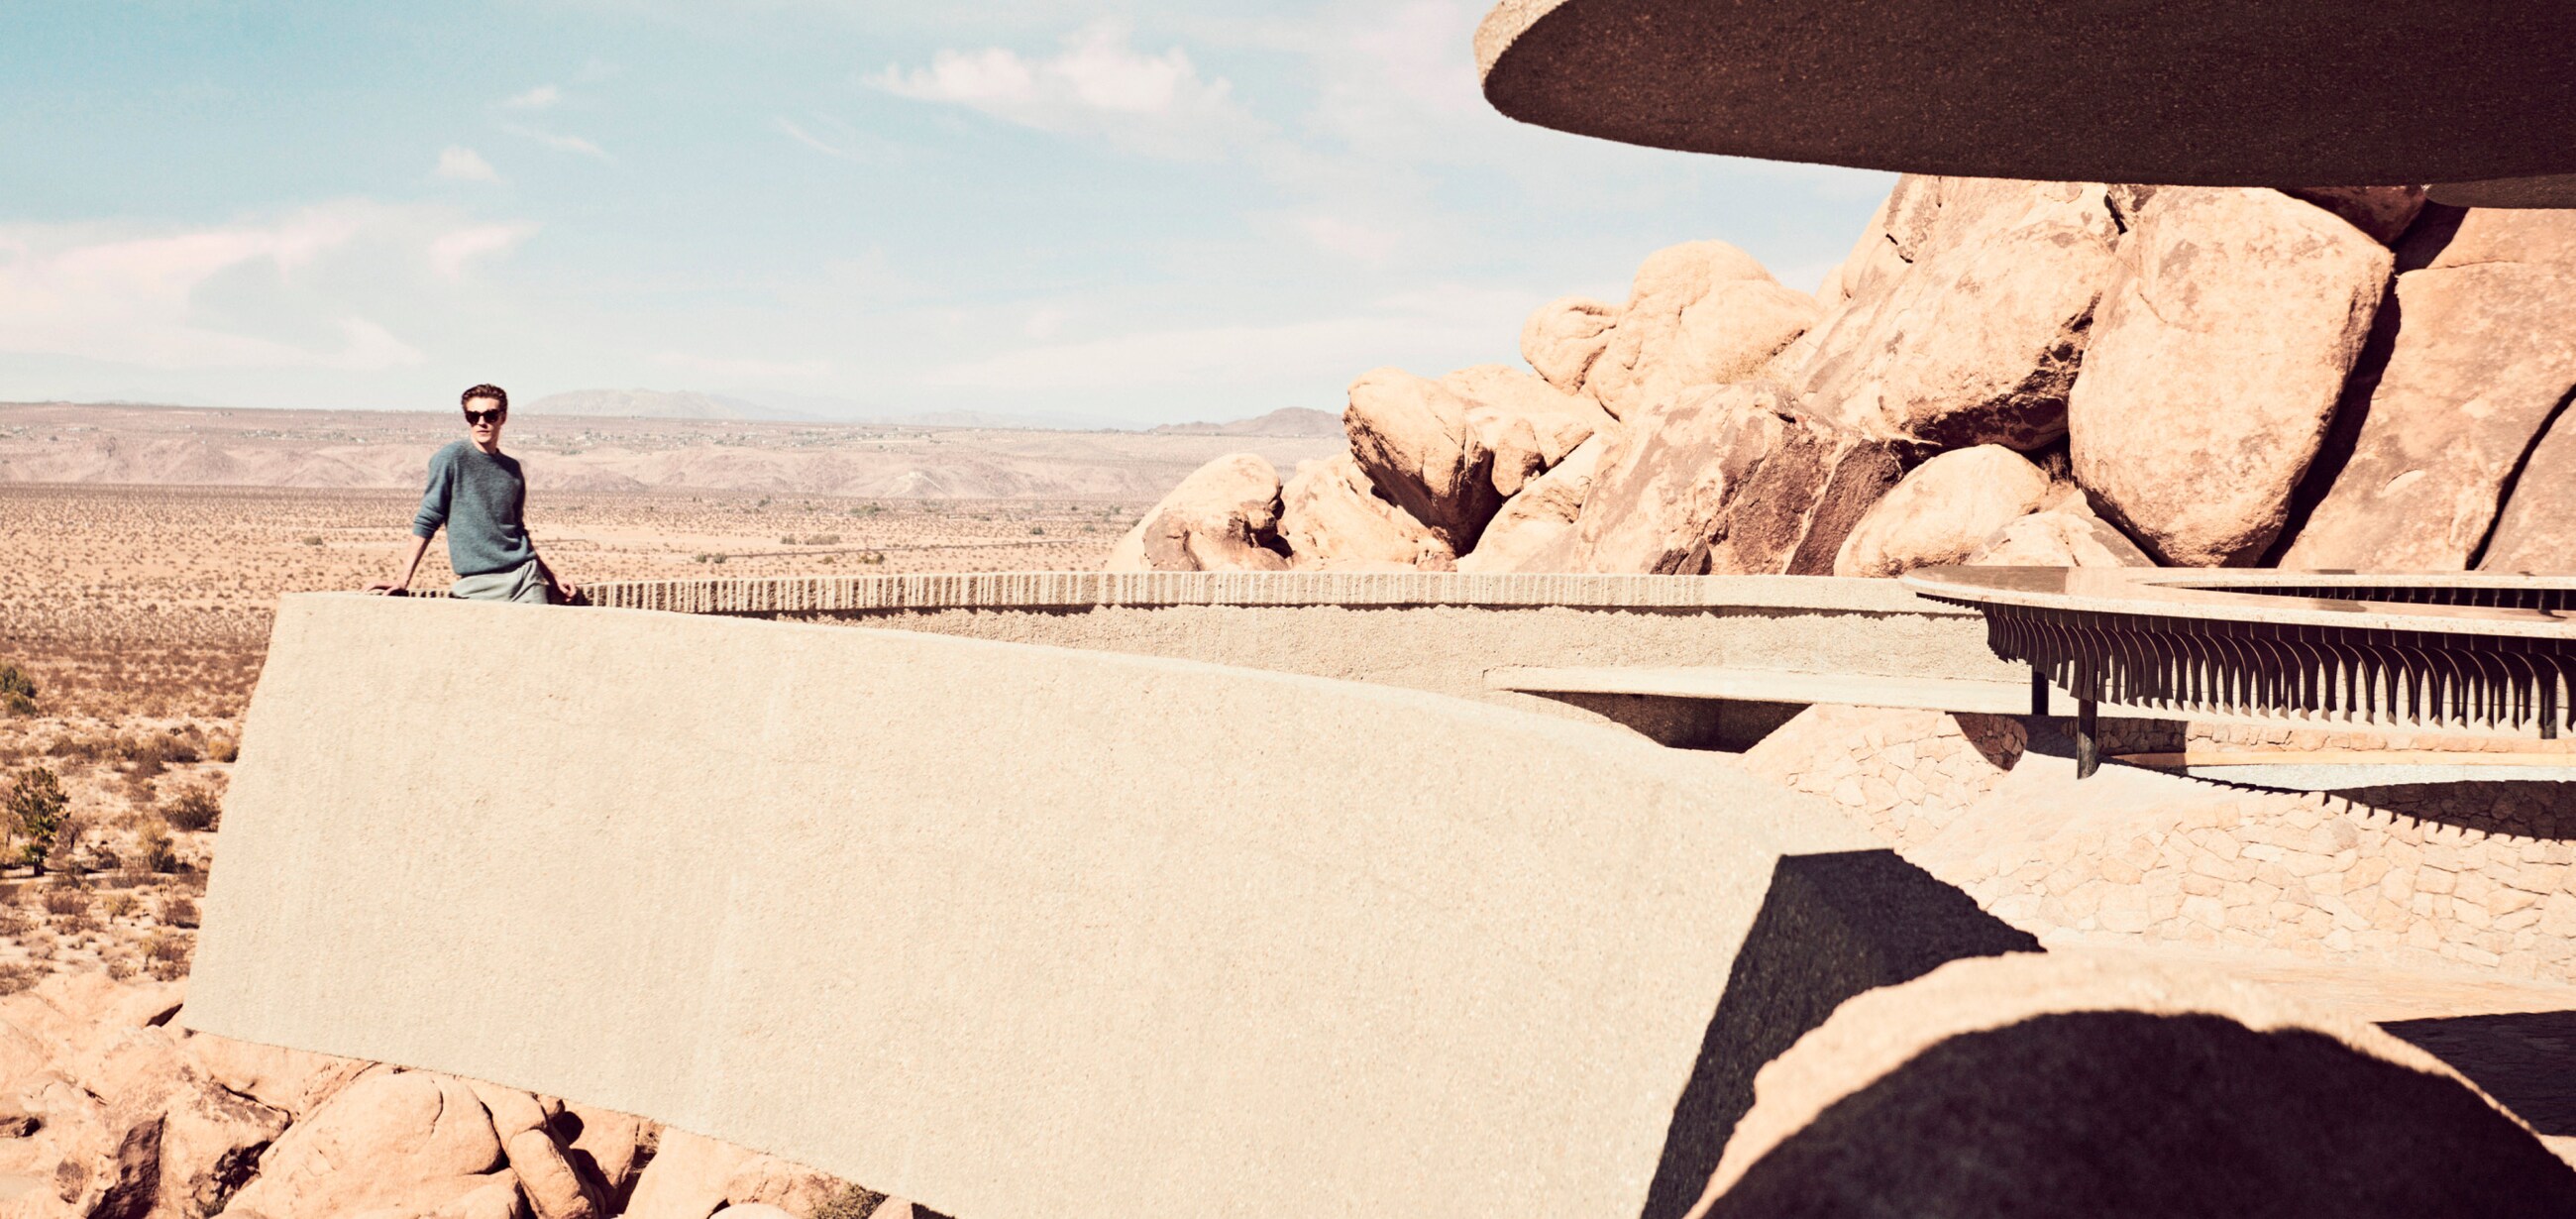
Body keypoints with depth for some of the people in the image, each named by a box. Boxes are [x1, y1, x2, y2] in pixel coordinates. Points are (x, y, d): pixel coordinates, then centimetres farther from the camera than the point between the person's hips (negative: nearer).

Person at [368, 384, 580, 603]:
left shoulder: (512, 468, 13)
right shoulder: (451, 458, -3)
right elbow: (427, 521, -3)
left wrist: (552, 579, 21)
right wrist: (404, 580, -9)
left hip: (525, 575, 4)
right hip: (478, 585, -4)